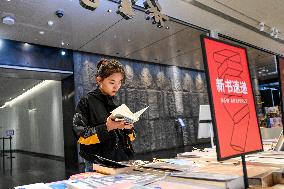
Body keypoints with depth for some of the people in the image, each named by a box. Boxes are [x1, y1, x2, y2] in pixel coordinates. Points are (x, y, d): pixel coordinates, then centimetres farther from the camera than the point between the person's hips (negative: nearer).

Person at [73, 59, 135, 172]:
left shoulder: (115, 105, 12)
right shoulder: (86, 102, -6)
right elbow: (82, 136, -12)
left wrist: (128, 128, -5)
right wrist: (106, 127, -23)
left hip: (120, 161, 5)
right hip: (98, 164, -5)